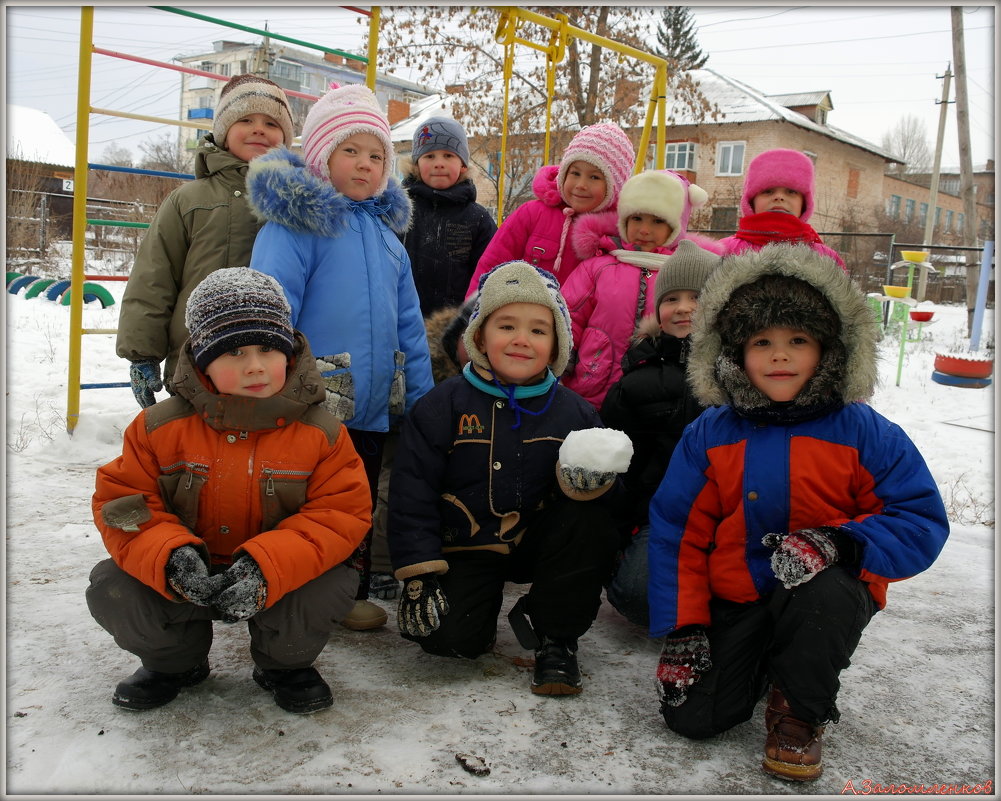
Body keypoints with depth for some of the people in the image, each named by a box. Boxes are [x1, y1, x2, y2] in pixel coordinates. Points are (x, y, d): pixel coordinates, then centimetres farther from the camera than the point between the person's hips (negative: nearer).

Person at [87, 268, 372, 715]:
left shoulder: (320, 433, -12)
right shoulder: (161, 426, -8)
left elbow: (340, 514, -17)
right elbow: (121, 504, -8)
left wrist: (267, 566, -35)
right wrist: (171, 557, -31)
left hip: (278, 577, -1)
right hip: (186, 576, 2)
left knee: (331, 588, -30)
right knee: (111, 590, -23)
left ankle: (285, 664, 7)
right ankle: (174, 662, 13)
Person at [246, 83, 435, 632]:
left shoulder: (385, 227, 13)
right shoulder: (294, 220, -9)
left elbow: (408, 321, 14)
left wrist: (421, 396, 11)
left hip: (373, 408, 7)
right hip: (311, 403, -7)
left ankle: (352, 594, 34)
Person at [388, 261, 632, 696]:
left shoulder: (573, 411, -2)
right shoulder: (444, 404, -7)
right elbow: (412, 491, -7)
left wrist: (589, 478, -29)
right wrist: (418, 573, -13)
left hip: (535, 541, 2)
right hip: (465, 547, -2)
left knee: (592, 524, -26)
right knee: (450, 637, -24)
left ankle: (553, 634, -6)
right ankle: (484, 602, 15)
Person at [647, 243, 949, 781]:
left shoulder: (864, 435, -7)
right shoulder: (709, 436, -2)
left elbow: (922, 521, -9)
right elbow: (677, 532, 0)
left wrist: (841, 543, -29)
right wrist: (680, 631, -7)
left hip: (830, 596, -1)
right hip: (734, 601, 2)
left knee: (825, 592, -38)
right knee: (691, 717, -14)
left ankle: (800, 712, -6)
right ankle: (759, 663, 21)